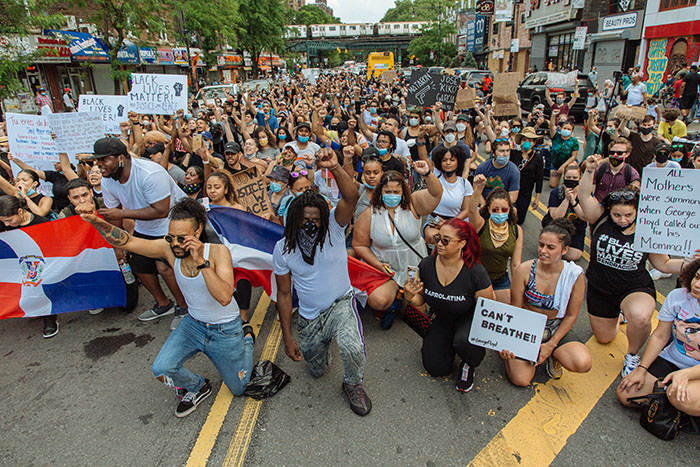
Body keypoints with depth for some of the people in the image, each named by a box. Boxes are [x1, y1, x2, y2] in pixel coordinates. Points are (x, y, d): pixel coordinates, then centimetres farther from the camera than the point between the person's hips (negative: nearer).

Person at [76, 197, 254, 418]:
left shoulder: (218, 251, -28)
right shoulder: (168, 248, -17)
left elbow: (224, 298, -39)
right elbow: (126, 241, -23)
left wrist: (201, 262, -45)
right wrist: (96, 221, -40)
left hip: (225, 330, -3)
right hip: (193, 323, 3)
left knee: (238, 389, 12)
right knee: (162, 370, -20)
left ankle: (246, 337, 38)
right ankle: (197, 387, 13)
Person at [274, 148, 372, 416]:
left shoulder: (333, 229, -14)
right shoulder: (283, 248, -9)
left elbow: (351, 197, -33)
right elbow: (284, 294, -3)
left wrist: (334, 168, -51)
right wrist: (287, 338, -4)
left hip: (341, 304, -3)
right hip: (309, 317, 3)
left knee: (353, 349, -31)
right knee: (316, 371, 16)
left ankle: (353, 385, 4)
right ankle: (322, 341, 50)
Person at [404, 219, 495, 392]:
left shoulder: (476, 272, -25)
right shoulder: (426, 265, -15)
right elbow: (420, 300, -2)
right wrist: (410, 297, -24)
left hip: (469, 318, -3)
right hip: (442, 319, 4)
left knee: (463, 341, -37)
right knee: (435, 368, -5)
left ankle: (469, 364, 3)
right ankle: (450, 343, 28)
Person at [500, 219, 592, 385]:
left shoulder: (575, 275, -13)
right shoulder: (525, 270, -17)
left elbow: (571, 315, -4)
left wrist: (551, 344, -13)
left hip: (556, 328, 1)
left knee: (583, 364, -27)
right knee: (520, 379, -16)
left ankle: (553, 355, 8)